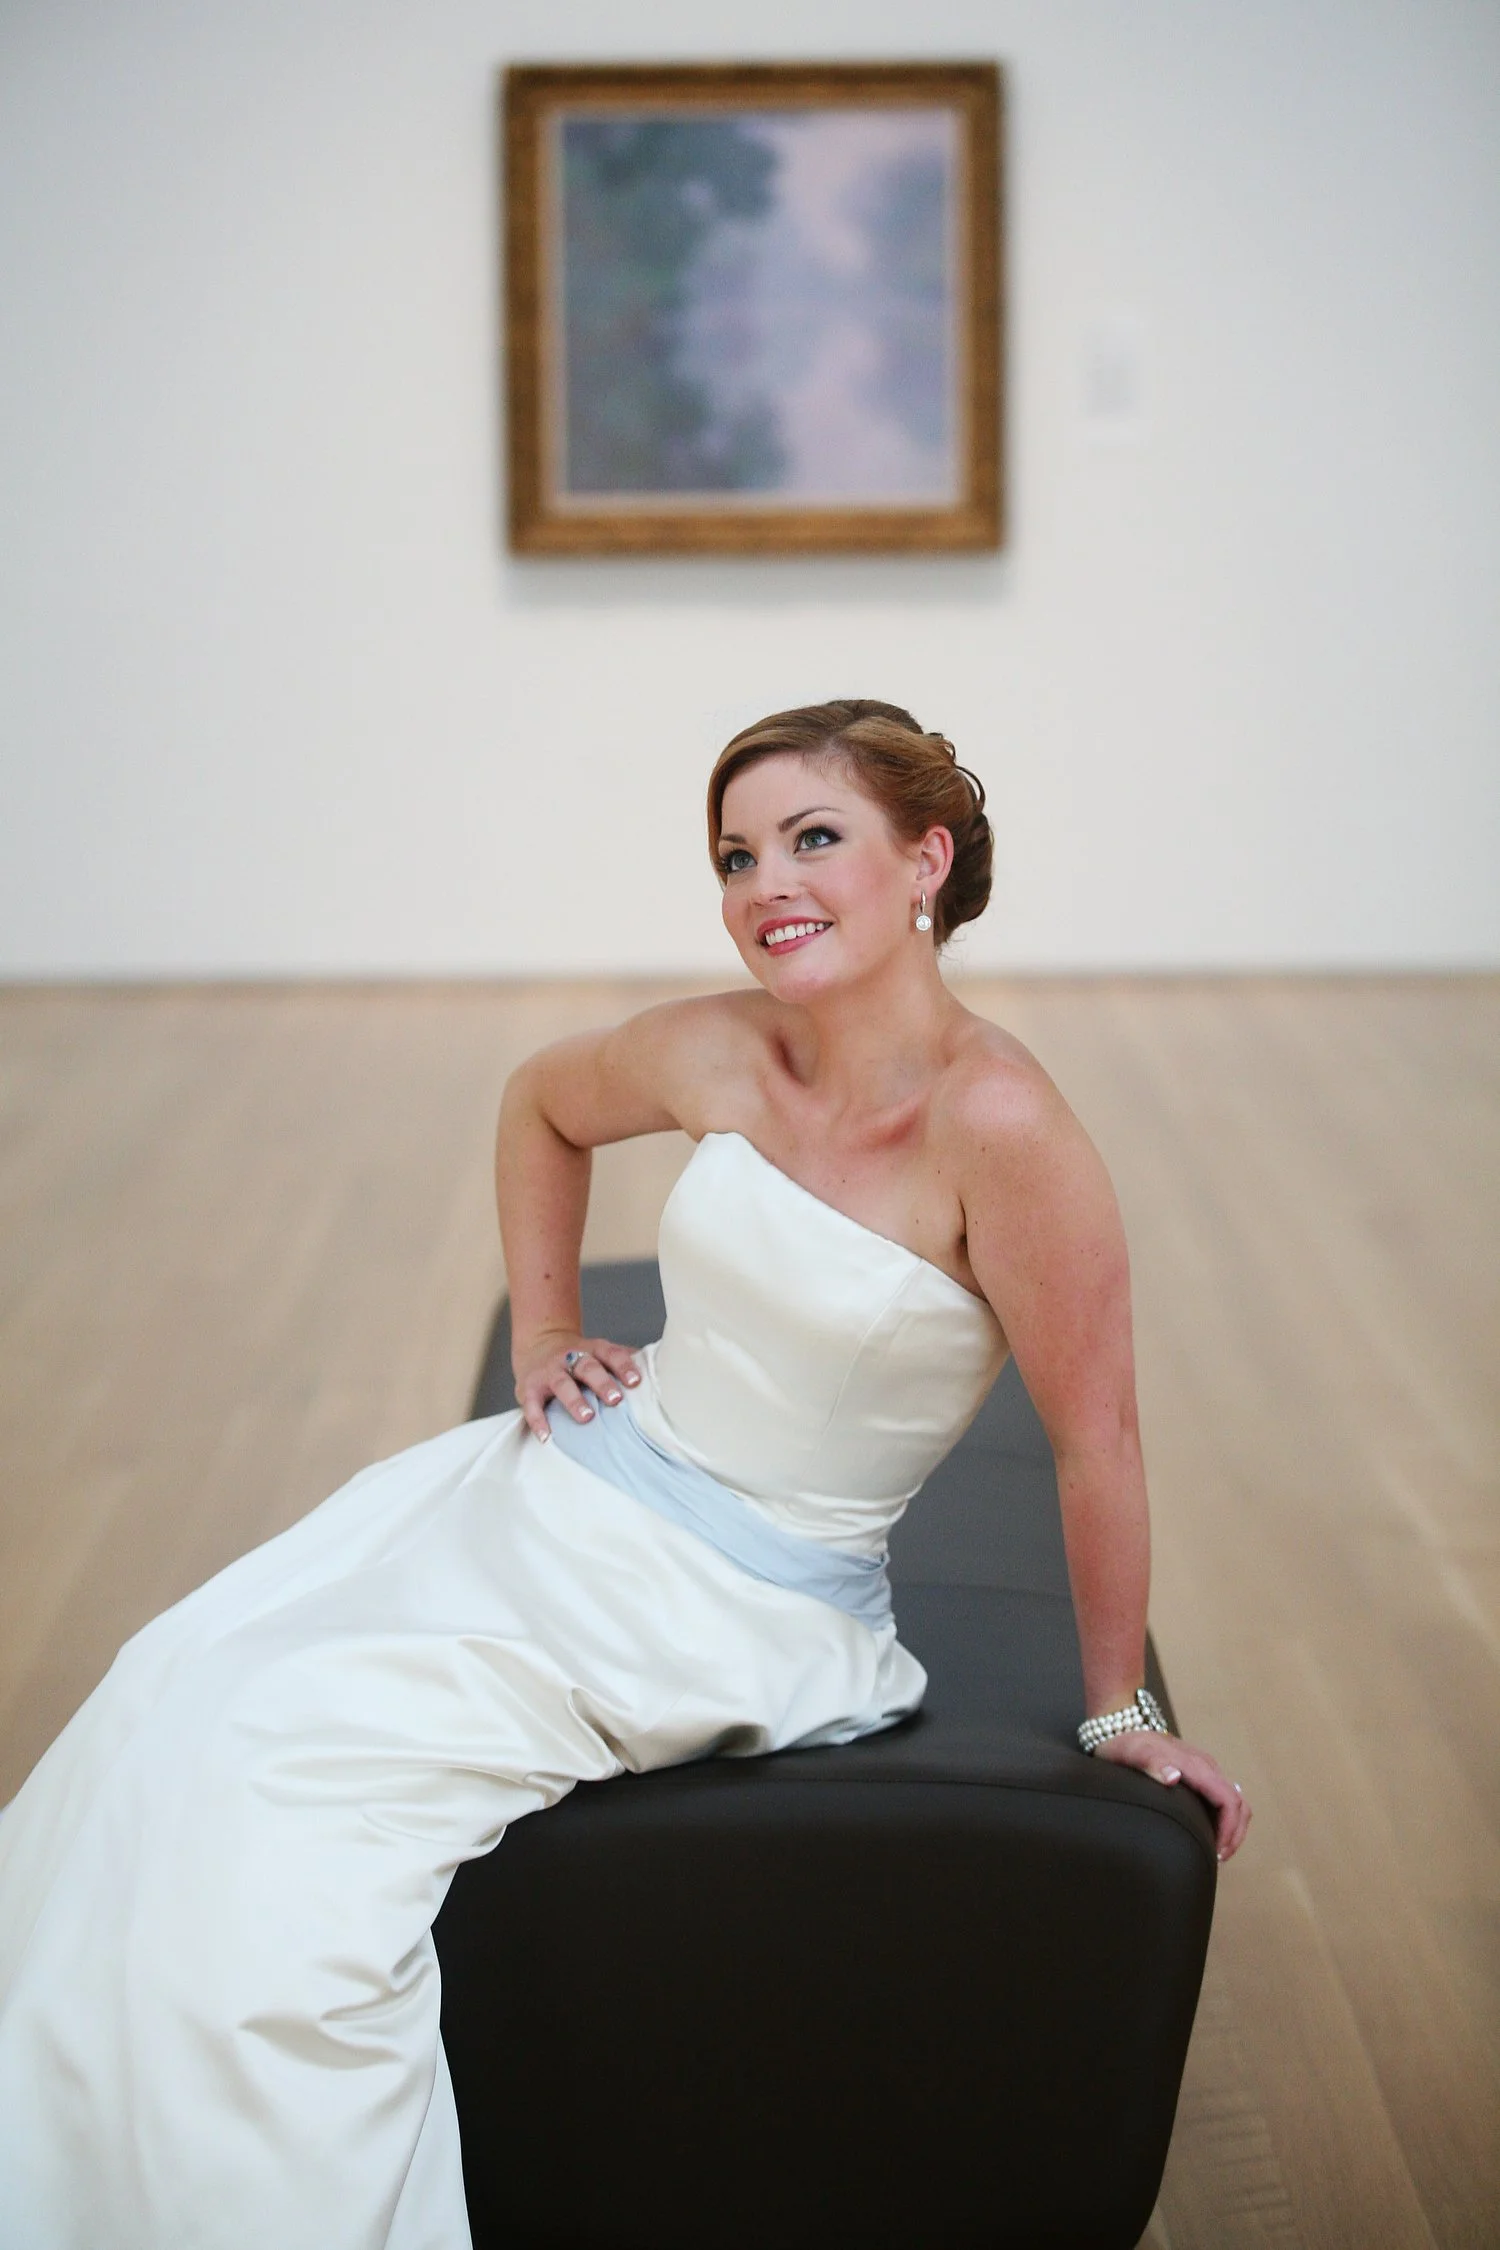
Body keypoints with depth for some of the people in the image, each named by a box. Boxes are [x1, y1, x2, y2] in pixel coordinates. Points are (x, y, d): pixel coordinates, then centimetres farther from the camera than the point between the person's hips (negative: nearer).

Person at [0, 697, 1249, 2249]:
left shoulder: (995, 1123, -22)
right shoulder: (718, 1055, -3)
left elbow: (1096, 1442, -13)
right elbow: (541, 1103, 20)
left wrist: (1117, 1709, -4)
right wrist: (541, 1335, 13)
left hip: (739, 1605, -6)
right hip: (563, 1488, 6)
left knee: (292, 1770, -19)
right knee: (186, 1690, -9)